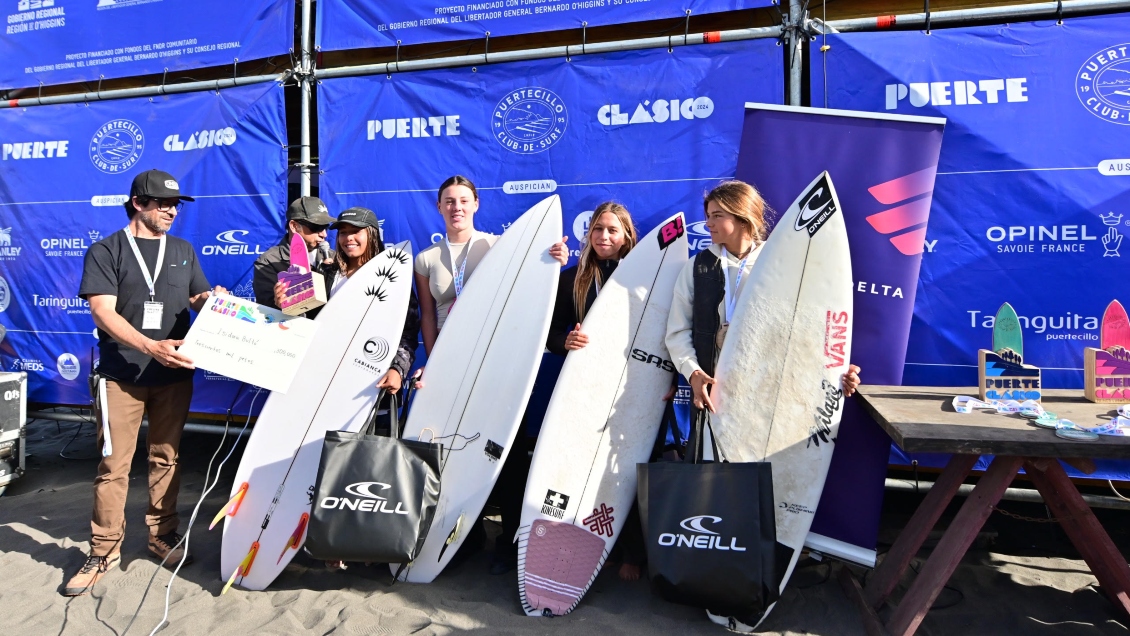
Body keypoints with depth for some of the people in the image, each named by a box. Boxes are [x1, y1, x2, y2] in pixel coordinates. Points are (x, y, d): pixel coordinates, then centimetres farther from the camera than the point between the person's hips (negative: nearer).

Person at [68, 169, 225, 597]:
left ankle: (163, 536, 23)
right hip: (122, 375, -3)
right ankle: (104, 551, 13)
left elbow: (200, 302, 16)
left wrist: (216, 301, -9)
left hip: (174, 374, 3)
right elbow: (103, 312, -11)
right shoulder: (106, 251, 0)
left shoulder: (183, 251, 12)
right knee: (113, 465, 1)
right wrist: (150, 346, -25)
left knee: (166, 458, 10)